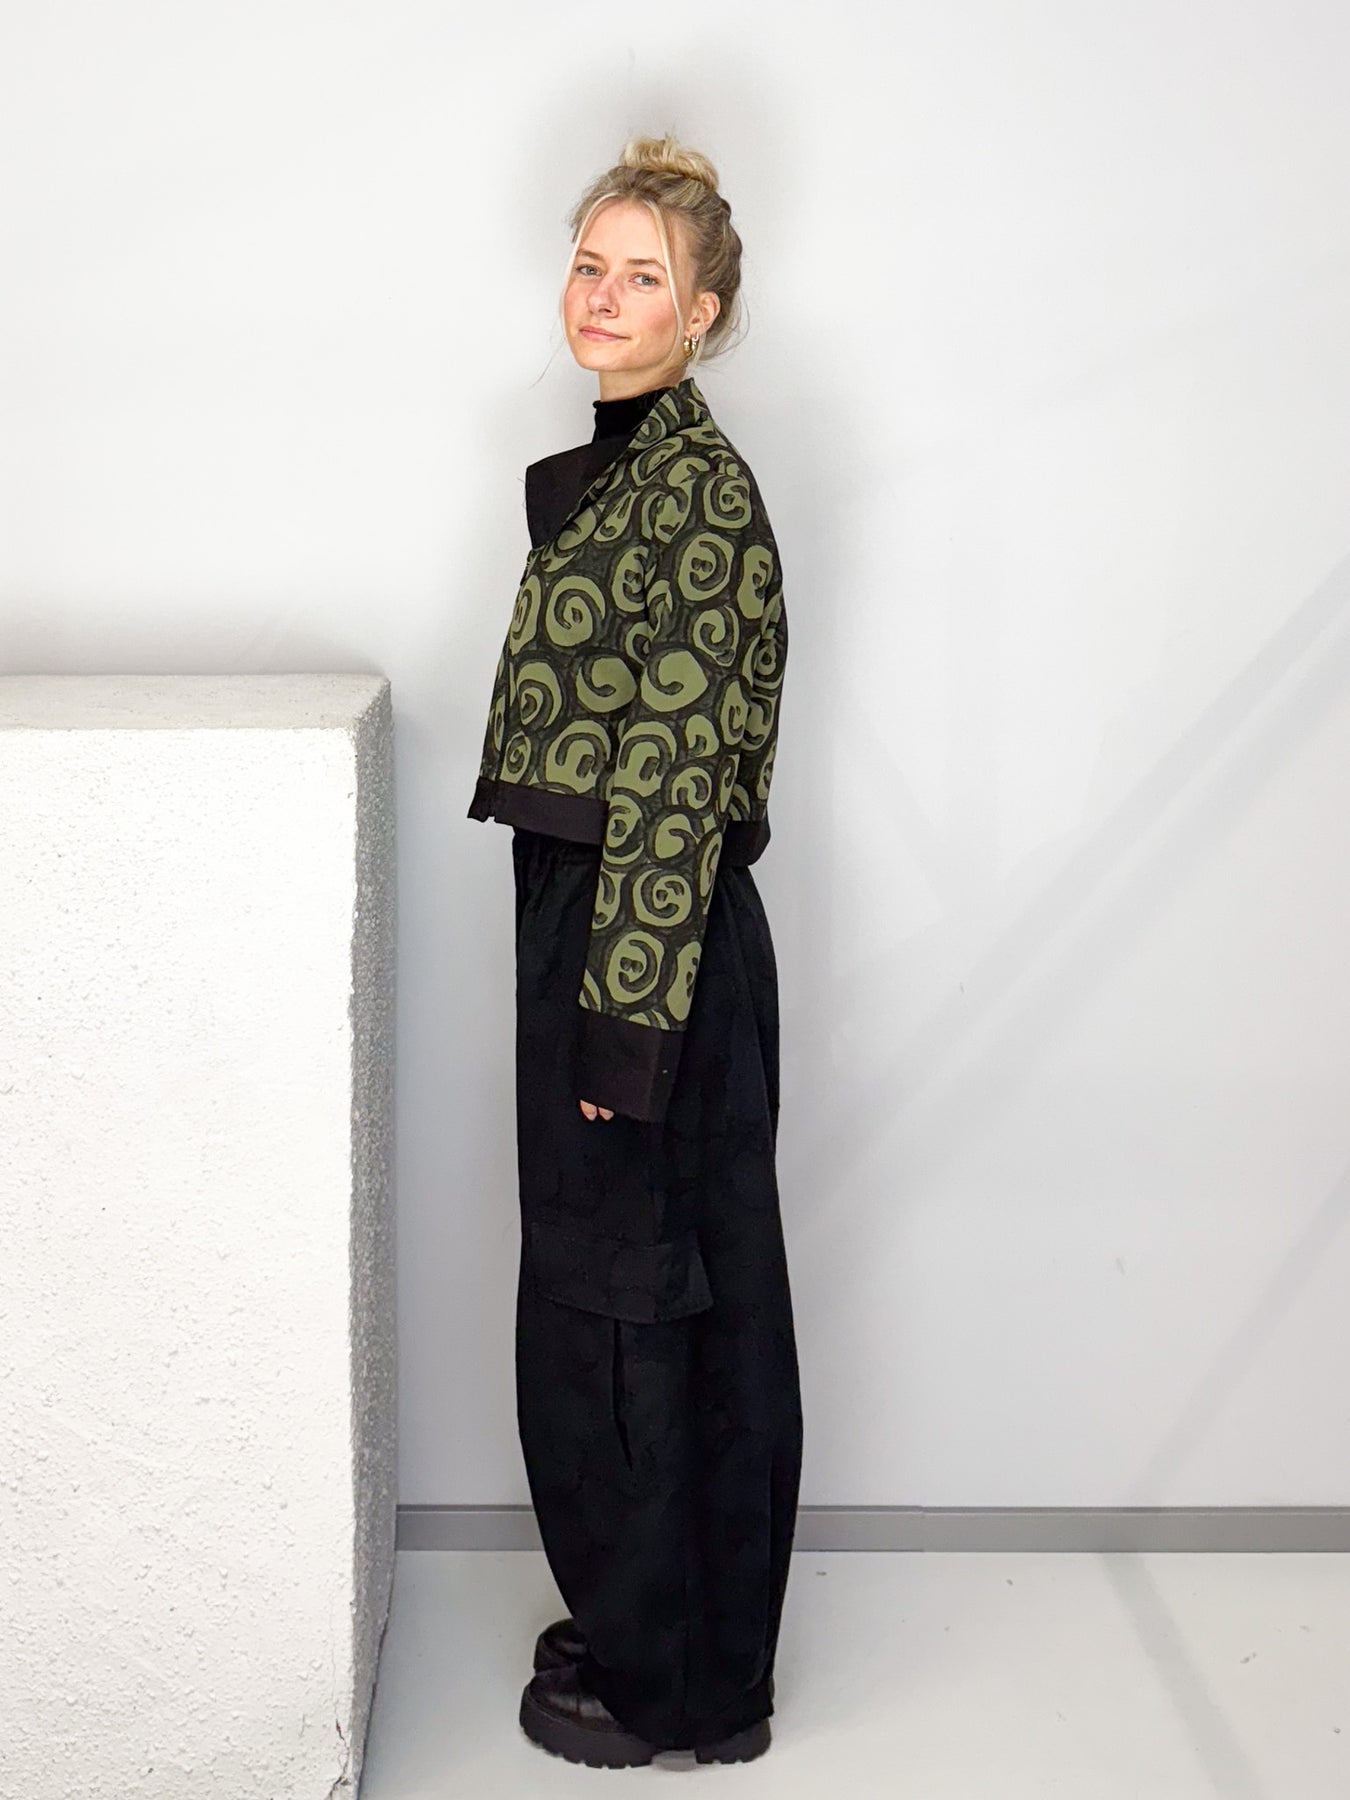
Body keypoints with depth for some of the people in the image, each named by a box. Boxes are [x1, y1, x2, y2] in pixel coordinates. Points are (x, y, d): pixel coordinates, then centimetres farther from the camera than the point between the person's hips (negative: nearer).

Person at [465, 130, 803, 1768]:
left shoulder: (698, 485, -16)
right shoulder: (610, 471, 13)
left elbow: (682, 769, -20)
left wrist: (630, 1009, -21)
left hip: (651, 937, -9)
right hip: (587, 917, 9)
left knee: (618, 1294, 3)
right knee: (686, 1295, 17)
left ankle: (664, 1682, 19)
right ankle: (653, 1636, 32)